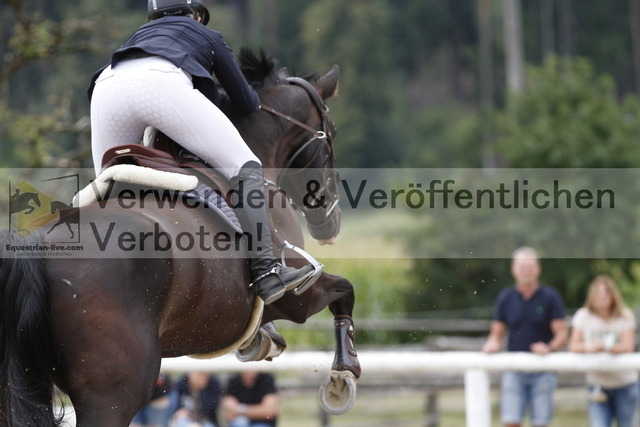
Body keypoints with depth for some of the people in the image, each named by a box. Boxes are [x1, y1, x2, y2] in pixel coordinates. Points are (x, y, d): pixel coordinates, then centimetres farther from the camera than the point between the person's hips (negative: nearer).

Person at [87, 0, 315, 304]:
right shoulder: (208, 37, 34)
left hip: (107, 88, 4)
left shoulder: (139, 36, 44)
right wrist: (255, 101, 57)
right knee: (243, 167, 0)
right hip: (162, 83, -4)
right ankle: (265, 272, -12)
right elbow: (245, 104, 34)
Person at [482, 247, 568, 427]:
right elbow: (497, 333, 10)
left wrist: (550, 347, -22)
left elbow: (562, 334, -2)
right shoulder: (505, 298, 7)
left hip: (542, 370, -1)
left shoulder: (550, 297, 0)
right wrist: (493, 344, -13)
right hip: (514, 370, 1)